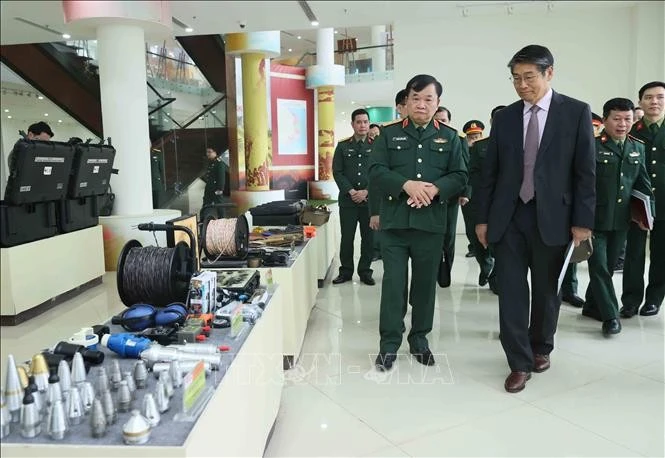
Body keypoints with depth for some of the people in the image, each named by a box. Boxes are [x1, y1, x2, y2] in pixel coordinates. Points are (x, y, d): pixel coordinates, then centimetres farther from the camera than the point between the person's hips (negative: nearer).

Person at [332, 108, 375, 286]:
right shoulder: (343, 146, 8)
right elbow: (337, 172, 1)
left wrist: (366, 192, -11)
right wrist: (351, 191, -11)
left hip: (370, 199, 0)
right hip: (348, 200, 0)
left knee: (368, 238, 5)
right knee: (347, 237, 4)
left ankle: (365, 271, 18)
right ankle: (346, 271, 17)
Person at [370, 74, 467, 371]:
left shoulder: (449, 137, 10)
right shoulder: (389, 134, 7)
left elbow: (459, 176, 4)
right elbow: (376, 171, -2)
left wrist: (435, 189, -15)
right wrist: (407, 185, -18)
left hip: (431, 222, 2)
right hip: (395, 221, -1)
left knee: (425, 282, 10)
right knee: (393, 282, 1)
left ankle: (419, 338, 26)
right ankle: (389, 343, 12)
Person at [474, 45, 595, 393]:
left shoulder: (576, 112, 0)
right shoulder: (504, 117, 7)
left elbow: (585, 171, -2)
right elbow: (490, 171, 7)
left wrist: (582, 221, -7)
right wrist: (483, 218, 4)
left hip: (551, 217, -1)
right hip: (508, 217, 2)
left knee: (546, 290, 12)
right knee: (511, 291, 0)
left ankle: (540, 348, 34)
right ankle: (520, 362, 11)